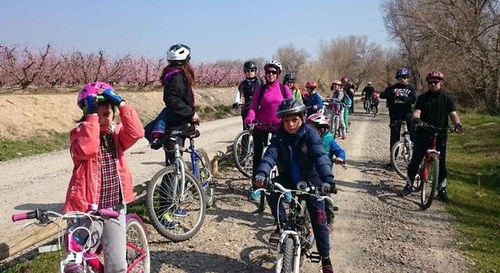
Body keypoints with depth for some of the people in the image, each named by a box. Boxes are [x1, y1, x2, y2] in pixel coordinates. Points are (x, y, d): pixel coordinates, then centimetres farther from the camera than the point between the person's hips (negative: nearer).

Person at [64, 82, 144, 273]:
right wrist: (92, 116, -27)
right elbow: (87, 149, -30)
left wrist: (121, 103, -20)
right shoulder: (79, 134, -7)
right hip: (86, 209, -3)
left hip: (115, 207, 3)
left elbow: (136, 133, -17)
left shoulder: (116, 133, 5)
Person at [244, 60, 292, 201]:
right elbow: (253, 107, -1)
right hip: (261, 128, 0)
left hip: (279, 128, 0)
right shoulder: (260, 89, 4)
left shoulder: (284, 89, 3)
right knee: (257, 156, 3)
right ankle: (256, 187, 14)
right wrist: (249, 118, -20)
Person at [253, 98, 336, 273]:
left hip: (310, 181, -2)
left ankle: (325, 258, 17)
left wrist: (327, 179, -47)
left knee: (318, 220, -3)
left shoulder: (310, 134, -17)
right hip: (288, 179, 2)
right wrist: (260, 173, -45)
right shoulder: (279, 137, -9)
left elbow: (320, 157, -30)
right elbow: (270, 155, -24)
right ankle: (281, 224, -10)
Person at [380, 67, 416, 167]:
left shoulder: (411, 87, 4)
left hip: (407, 113, 0)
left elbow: (413, 99, -7)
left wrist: (403, 97, -23)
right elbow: (382, 95, -7)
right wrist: (391, 92, -24)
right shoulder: (393, 87, 3)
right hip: (395, 115, 0)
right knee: (394, 136, 5)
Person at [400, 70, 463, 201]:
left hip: (440, 136, 0)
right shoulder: (423, 98, 2)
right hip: (423, 134, 0)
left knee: (441, 163, 3)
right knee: (415, 160, 3)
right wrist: (417, 119, -32)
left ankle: (442, 190, 15)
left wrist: (457, 124, -25)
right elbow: (416, 111, -8)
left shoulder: (447, 99, 4)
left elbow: (453, 114, -5)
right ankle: (409, 185, 15)